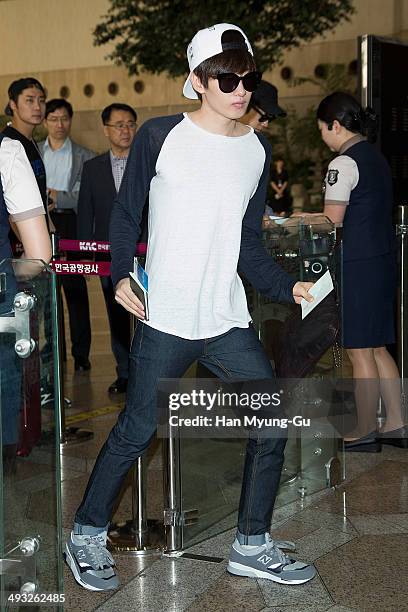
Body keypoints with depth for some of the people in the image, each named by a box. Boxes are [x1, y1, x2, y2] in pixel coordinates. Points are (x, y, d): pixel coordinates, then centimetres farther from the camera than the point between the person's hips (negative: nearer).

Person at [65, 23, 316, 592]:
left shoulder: (257, 150, 8)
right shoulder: (160, 135, -5)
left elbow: (249, 243, 12)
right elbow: (125, 212, 3)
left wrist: (288, 287, -1)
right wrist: (121, 273, -10)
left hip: (228, 320, 5)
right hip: (165, 320, -5)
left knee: (273, 422, 2)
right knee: (138, 429, 1)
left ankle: (252, 546, 19)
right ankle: (86, 534, 23)